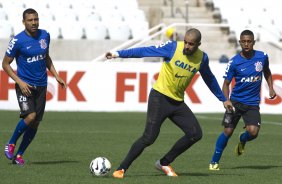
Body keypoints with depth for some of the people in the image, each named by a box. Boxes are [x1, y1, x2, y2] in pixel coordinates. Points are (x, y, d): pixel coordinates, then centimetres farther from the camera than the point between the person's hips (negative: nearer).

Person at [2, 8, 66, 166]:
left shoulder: (45, 36, 4)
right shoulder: (18, 40, -11)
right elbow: (5, 64, -5)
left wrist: (56, 76, 12)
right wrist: (20, 82, -15)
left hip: (41, 86, 5)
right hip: (25, 85, -5)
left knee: (35, 123, 2)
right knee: (30, 116, -24)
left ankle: (19, 155, 15)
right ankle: (11, 145, -1)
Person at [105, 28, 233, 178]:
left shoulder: (202, 58, 1)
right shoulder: (173, 47, -12)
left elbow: (210, 80, 19)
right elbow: (145, 51, -13)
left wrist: (223, 99, 26)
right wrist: (118, 54, -19)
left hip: (178, 102, 5)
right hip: (160, 97, -5)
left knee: (195, 134, -5)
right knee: (149, 137, -16)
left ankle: (164, 163, 10)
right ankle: (121, 169, -5)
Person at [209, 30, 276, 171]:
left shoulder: (262, 57, -1)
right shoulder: (234, 62, -8)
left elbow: (267, 72, 21)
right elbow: (226, 83, -2)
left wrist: (271, 88, 10)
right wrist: (226, 101, -17)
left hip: (253, 103, 1)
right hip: (236, 101, -1)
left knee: (253, 131, -17)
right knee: (228, 131, -6)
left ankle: (242, 141, 20)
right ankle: (214, 161, 9)